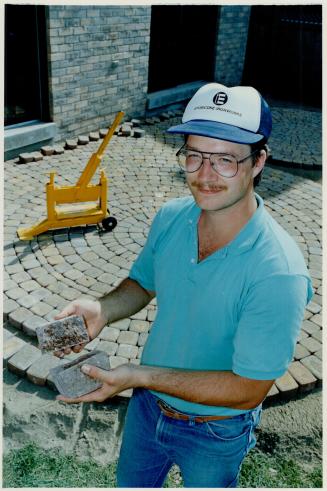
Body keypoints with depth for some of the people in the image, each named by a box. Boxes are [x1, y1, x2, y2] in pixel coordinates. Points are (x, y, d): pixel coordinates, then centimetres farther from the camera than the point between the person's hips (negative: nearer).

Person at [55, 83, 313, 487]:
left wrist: (140, 376, -32)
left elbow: (248, 390, -28)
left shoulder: (279, 273, -34)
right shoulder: (170, 218, -17)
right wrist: (102, 309, -21)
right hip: (147, 405, 5)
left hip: (214, 434, -4)